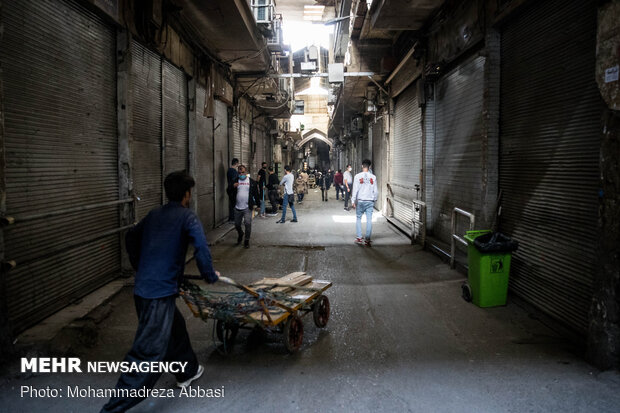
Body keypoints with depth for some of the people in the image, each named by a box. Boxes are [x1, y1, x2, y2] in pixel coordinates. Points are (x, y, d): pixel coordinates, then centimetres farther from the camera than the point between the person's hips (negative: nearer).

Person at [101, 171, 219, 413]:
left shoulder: (154, 215, 13)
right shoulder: (187, 216, -7)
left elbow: (131, 238, 25)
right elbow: (201, 248, -19)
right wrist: (210, 275, -3)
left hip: (142, 288, 9)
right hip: (160, 293, -9)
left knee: (175, 327, 28)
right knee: (148, 353, -4)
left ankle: (188, 371, 47)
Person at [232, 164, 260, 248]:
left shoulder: (252, 182, 2)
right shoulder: (235, 181, 5)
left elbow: (256, 193, 7)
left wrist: (257, 203, 5)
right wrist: (233, 186, -16)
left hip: (247, 207, -3)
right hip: (237, 207, 3)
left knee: (247, 223, -11)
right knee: (237, 224, 13)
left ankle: (247, 240, 4)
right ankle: (240, 235, 43)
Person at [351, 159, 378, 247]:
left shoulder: (357, 176, -5)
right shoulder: (373, 177, 1)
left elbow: (355, 190, -6)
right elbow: (375, 191, 3)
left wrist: (353, 201, 0)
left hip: (360, 201, -1)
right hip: (370, 201, 1)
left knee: (358, 219, 10)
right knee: (369, 220, 3)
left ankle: (359, 238, 7)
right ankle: (367, 240, 3)